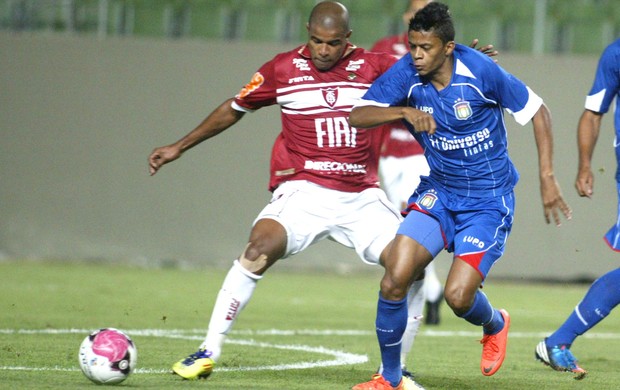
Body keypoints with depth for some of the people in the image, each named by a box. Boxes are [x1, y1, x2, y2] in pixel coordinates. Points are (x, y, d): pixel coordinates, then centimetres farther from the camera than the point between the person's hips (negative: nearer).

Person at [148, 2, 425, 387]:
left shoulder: (373, 66, 3)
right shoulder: (283, 69, 3)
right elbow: (234, 109, 17)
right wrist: (179, 147, 20)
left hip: (363, 196, 2)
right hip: (305, 190, -2)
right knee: (260, 249, -27)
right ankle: (209, 351, -16)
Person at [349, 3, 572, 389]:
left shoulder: (481, 72, -19)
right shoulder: (407, 74, -10)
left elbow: (537, 111, -7)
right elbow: (357, 116, -14)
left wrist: (548, 178, -11)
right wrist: (404, 111, -32)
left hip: (488, 200, -4)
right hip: (438, 193, 4)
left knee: (458, 295, -16)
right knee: (394, 280, -13)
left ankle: (495, 324, 22)